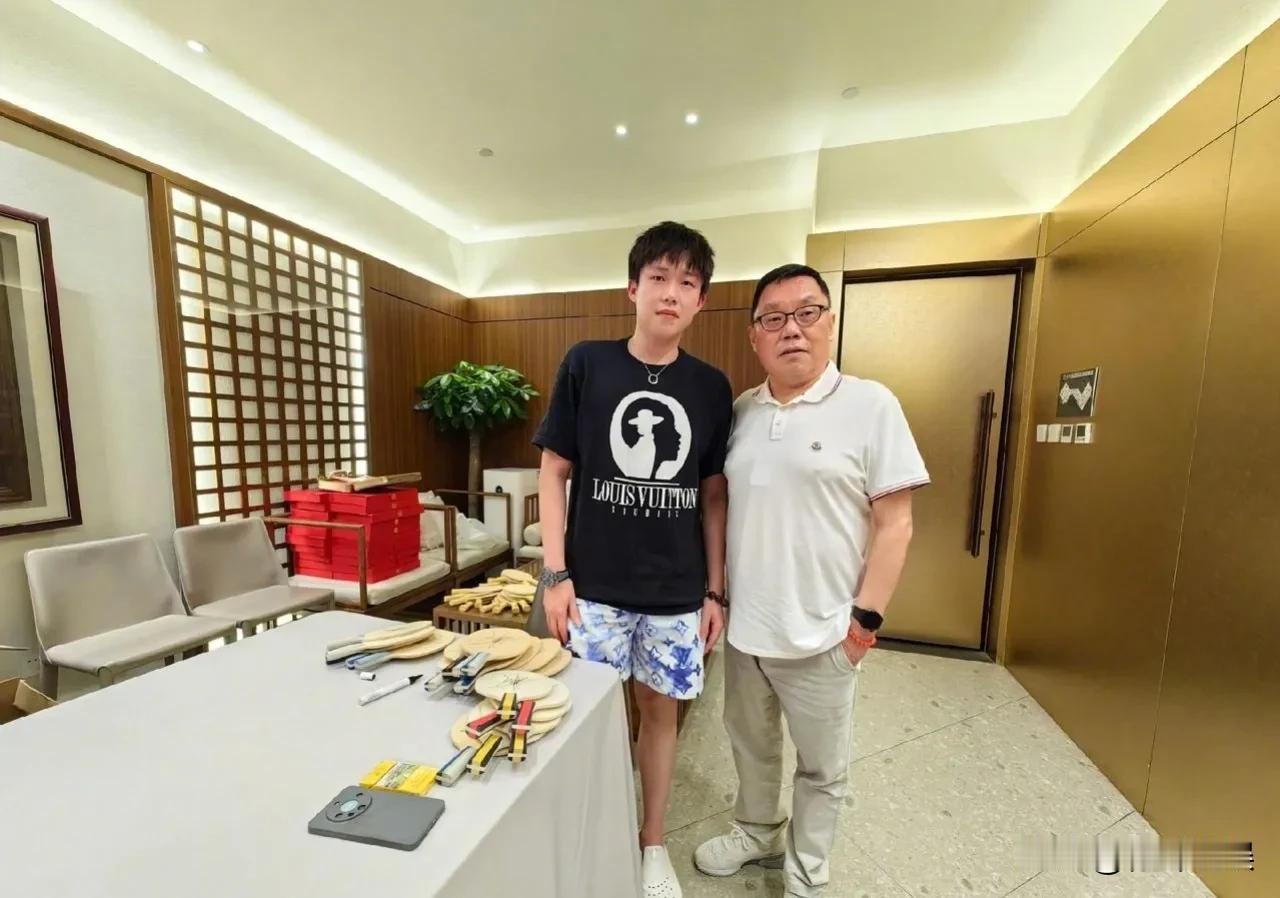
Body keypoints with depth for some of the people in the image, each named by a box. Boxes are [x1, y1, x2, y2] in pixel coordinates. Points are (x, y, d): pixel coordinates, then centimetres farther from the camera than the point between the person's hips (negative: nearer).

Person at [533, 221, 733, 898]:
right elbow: (554, 472, -2)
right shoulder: (585, 365, -4)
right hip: (594, 586, -1)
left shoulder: (712, 388, 1)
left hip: (677, 592, 2)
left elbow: (713, 496, 4)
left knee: (660, 709, 16)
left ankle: (653, 842, 43)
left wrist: (715, 590, 4)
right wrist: (556, 573, -7)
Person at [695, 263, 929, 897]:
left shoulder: (870, 404, -10)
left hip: (820, 631, -4)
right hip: (742, 624, 5)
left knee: (821, 767, 19)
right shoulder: (740, 410, 2)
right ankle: (756, 832, 53)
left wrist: (866, 617, -12)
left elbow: (895, 523, -10)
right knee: (751, 744, 26)